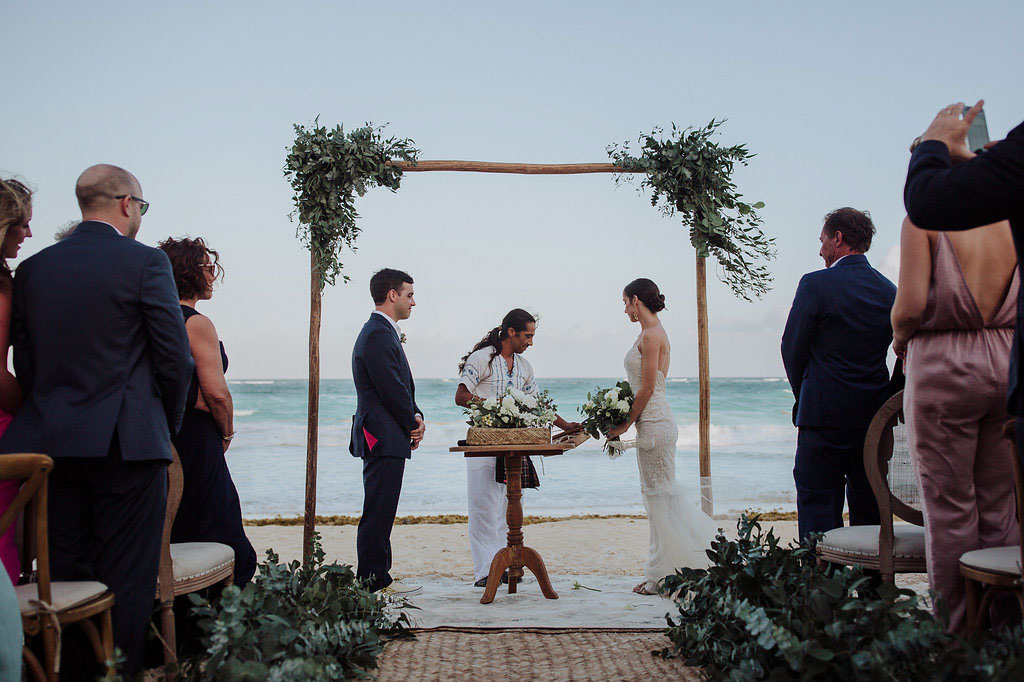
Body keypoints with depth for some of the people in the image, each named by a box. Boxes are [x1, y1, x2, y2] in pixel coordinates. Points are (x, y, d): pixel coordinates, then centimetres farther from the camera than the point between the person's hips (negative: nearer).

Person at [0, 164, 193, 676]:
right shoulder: (145, 262, -6)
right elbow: (175, 356, -7)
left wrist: (53, 418, 17)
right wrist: (168, 422, 7)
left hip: (51, 442, 5)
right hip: (126, 442, -5)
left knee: (64, 575, 13)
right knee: (125, 581, 2)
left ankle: (65, 669, 21)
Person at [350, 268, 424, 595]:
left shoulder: (382, 332, 18)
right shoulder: (378, 335, -16)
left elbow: (402, 386, 19)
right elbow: (391, 390, -19)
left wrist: (415, 416, 4)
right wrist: (413, 424, -5)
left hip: (383, 438, 11)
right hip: (384, 437, -11)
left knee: (381, 512, 14)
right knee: (377, 513, -5)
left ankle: (379, 578, 21)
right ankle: (371, 581, 1)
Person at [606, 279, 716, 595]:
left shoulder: (651, 335, -14)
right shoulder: (653, 333, 16)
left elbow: (647, 388, -17)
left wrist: (626, 423, -10)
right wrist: (625, 420, 16)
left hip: (654, 424, -10)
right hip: (655, 423, 10)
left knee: (660, 494, -3)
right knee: (663, 492, 12)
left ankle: (664, 574, 6)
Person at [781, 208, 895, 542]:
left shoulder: (816, 284, -10)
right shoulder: (889, 290, 7)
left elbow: (792, 349, -5)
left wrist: (804, 394, 11)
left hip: (824, 414, -5)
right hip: (875, 415, 6)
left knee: (817, 507, 0)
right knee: (870, 510, 12)